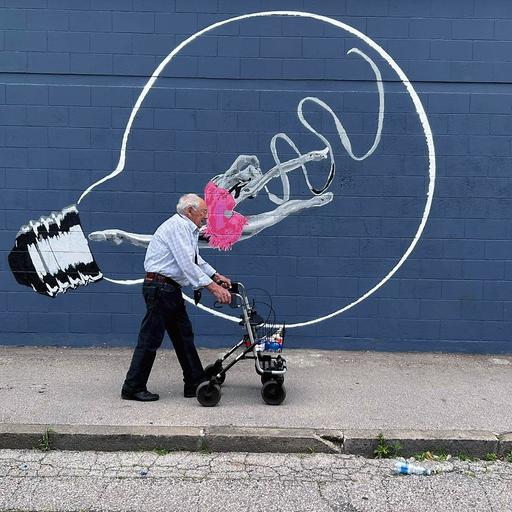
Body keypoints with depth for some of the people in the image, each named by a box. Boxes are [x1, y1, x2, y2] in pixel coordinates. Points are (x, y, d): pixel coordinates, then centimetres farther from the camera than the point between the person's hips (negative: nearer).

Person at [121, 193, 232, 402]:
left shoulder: (188, 229, 17)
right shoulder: (177, 227, -15)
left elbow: (197, 260, 27)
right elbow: (188, 265, -23)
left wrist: (217, 276, 19)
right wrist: (213, 287, -23)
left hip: (171, 290, 11)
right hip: (159, 288, -11)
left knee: (184, 336, 12)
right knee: (151, 339, -4)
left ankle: (195, 384, 18)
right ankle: (132, 388, 6)